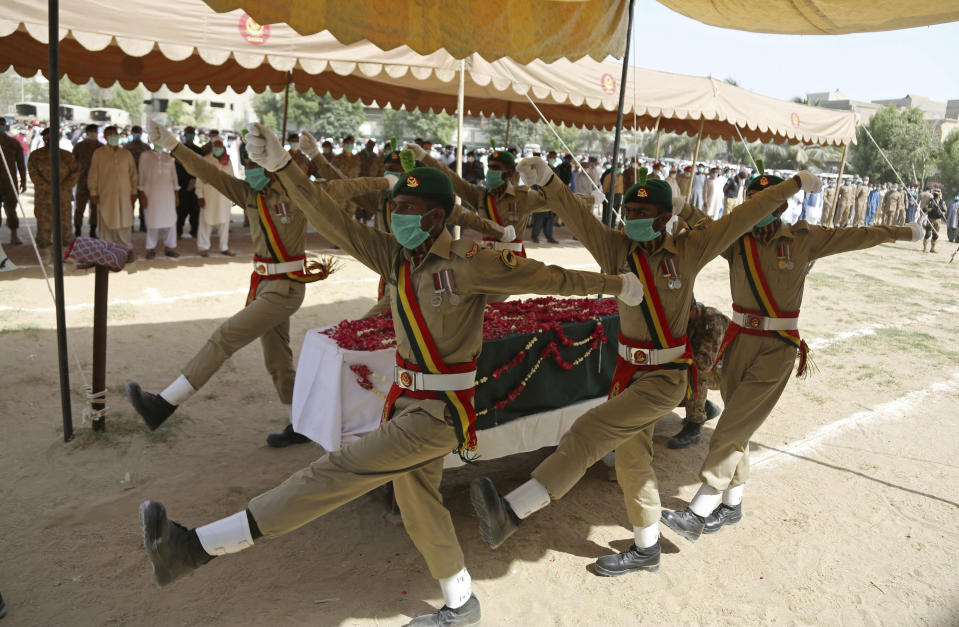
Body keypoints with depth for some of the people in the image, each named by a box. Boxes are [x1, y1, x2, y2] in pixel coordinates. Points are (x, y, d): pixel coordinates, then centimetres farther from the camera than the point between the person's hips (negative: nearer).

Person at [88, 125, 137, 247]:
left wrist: (134, 191, 8)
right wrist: (93, 192, -1)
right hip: (105, 195, -1)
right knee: (106, 223, 1)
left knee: (124, 223, 1)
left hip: (124, 194, 1)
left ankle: (127, 249, 9)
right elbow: (93, 174, 4)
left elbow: (133, 174, 13)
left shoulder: (126, 153, 11)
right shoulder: (99, 153, 4)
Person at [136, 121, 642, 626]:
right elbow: (335, 223, -4)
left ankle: (196, 548, -13)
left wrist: (615, 285, 3)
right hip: (408, 402, 8)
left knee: (341, 471, -15)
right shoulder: (395, 257, 3)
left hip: (441, 413, -8)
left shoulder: (471, 264, -15)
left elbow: (550, 277, -7)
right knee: (418, 507, 19)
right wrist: (282, 168, -12)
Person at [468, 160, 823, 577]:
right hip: (629, 370, 5)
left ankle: (511, 512, -25)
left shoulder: (689, 250, -6)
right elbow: (578, 217, -17)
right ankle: (646, 549, 37)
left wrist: (794, 183, 3)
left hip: (666, 377, -5)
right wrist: (547, 182, -33)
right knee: (631, 458, 17)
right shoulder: (616, 248, -3)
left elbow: (745, 215, -1)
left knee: (591, 431, -22)